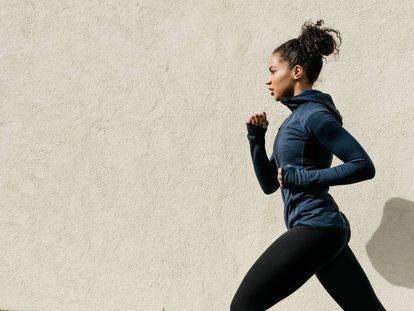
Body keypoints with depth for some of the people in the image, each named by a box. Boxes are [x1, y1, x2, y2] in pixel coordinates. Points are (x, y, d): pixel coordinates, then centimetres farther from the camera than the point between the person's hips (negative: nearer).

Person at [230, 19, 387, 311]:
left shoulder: (314, 115, -10)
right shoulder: (296, 117, 17)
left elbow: (364, 166, -18)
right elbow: (269, 183, 18)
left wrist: (304, 177, -18)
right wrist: (256, 139, 6)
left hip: (314, 228, -10)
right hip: (325, 229, 10)